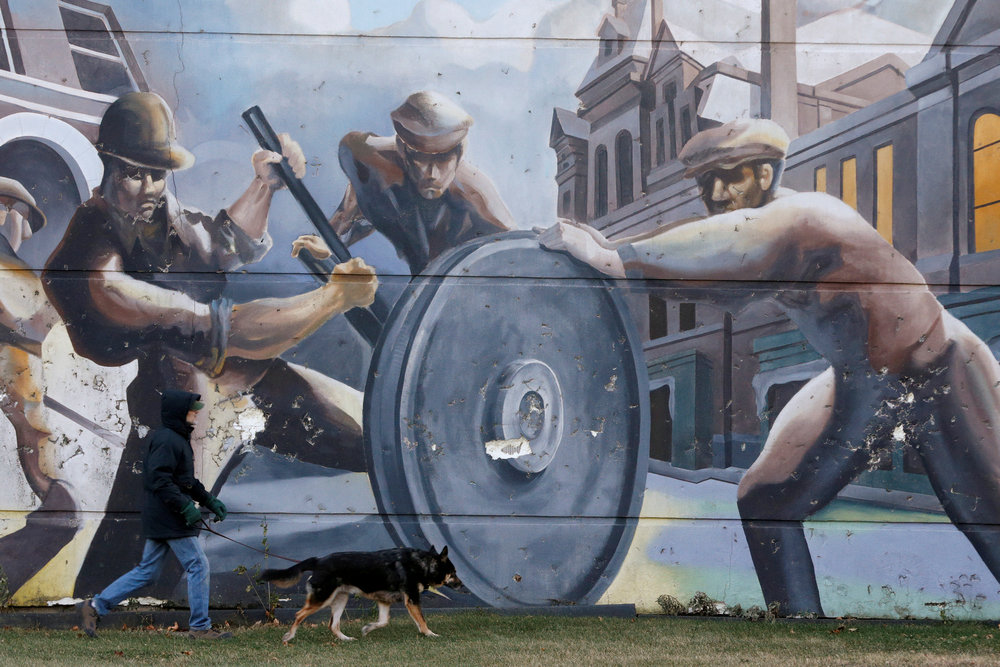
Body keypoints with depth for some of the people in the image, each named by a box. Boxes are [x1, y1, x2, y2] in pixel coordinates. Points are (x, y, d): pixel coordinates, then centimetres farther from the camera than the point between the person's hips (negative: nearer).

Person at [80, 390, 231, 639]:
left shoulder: (178, 438, 19)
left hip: (160, 520, 10)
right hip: (171, 521, -10)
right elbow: (159, 479, -23)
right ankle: (200, 627, 2)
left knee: (147, 571, 13)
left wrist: (209, 500, 20)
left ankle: (96, 605, 15)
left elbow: (186, 480, 27)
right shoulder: (166, 439, -15)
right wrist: (185, 506, -24)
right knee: (198, 565, -4)